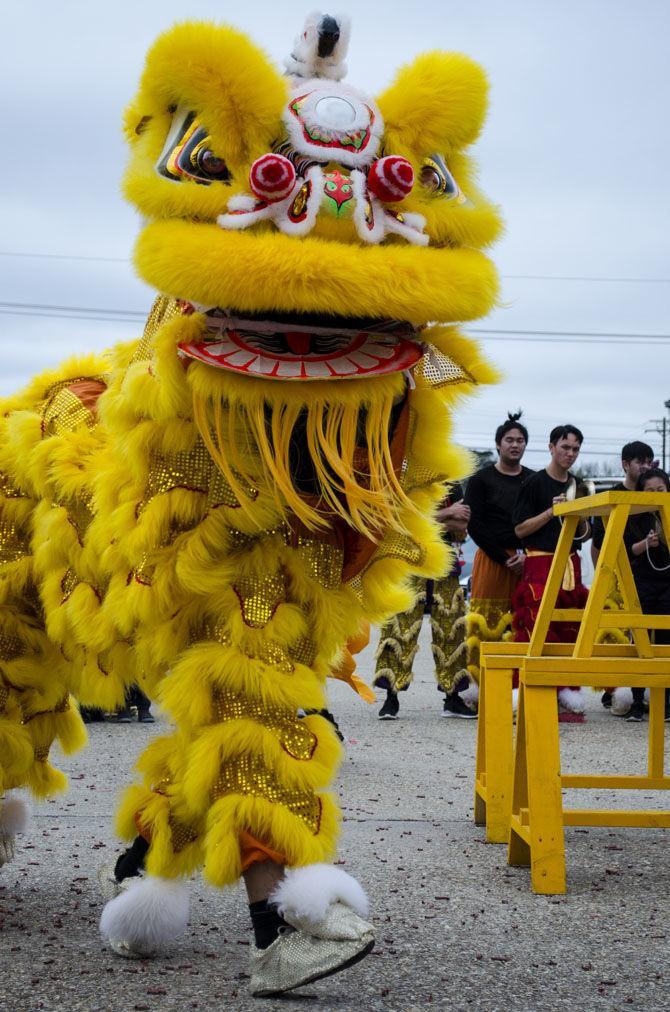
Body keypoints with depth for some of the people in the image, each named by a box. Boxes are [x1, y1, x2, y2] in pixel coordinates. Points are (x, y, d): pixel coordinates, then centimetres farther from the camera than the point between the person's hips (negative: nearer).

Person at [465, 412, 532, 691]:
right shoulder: (481, 480, 5)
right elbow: (474, 525, -2)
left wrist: (526, 553, -7)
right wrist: (505, 558, -8)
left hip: (527, 560, 3)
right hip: (491, 559, -3)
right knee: (487, 625, -7)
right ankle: (482, 685, -4)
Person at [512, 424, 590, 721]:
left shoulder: (578, 486, 18)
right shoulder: (535, 483, -1)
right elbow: (520, 530, -5)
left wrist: (582, 520, 1)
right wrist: (551, 511, -13)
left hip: (571, 564, 6)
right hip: (541, 564, -6)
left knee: (571, 631, 1)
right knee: (539, 631, -13)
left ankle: (567, 699, 6)